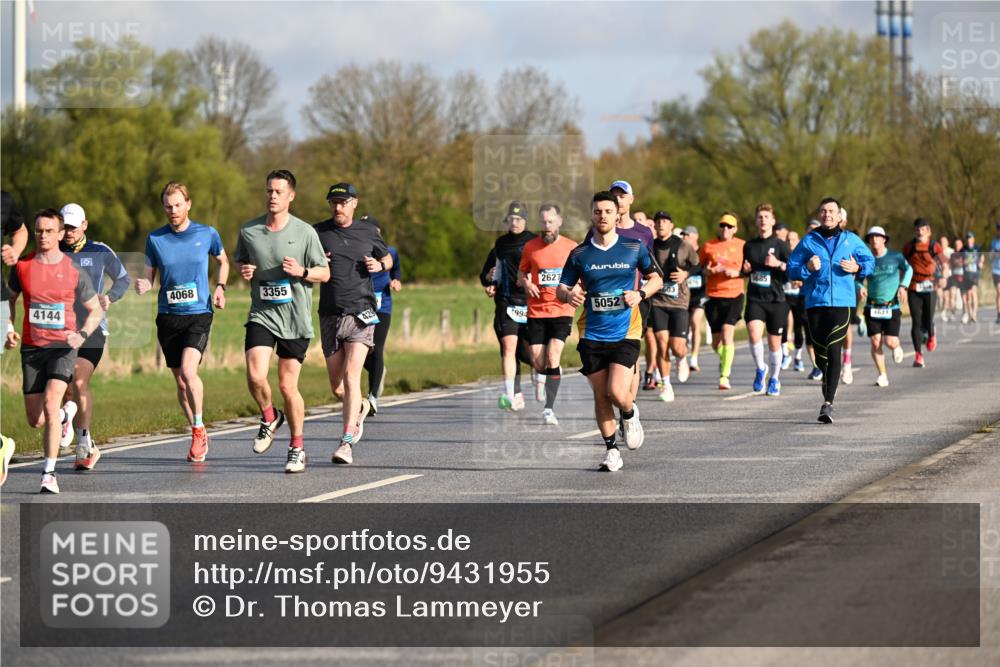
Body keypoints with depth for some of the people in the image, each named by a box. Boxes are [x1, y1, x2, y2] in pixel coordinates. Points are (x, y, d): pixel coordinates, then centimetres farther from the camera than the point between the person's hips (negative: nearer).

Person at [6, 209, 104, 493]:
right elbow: (9, 300, 17)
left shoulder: (74, 271, -3)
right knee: (35, 420, 5)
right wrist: (8, 330, 0)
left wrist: (82, 334, -12)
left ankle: (49, 473, -20)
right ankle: (63, 416, 44)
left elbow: (96, 310, 6)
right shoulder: (22, 266, 1)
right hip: (31, 348, 3)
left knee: (51, 401, -25)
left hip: (63, 346, -3)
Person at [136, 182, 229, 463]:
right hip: (168, 316, 3)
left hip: (199, 315, -3)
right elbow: (148, 275, 9)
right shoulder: (155, 238, 2)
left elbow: (223, 261, 18)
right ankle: (199, 437, 23)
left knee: (188, 371, -22)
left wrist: (220, 287, 1)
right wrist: (142, 285, -14)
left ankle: (199, 427, -3)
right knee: (180, 381, 7)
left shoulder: (207, 234, 0)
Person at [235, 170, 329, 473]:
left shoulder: (305, 232, -3)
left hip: (295, 319, -2)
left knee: (288, 386, 0)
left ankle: (297, 447, 18)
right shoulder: (248, 231, 4)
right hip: (261, 315, 2)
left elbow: (324, 273, 2)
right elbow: (240, 261, 21)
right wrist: (244, 270, -3)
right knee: (255, 377, -18)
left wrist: (302, 271, -18)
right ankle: (269, 418, 13)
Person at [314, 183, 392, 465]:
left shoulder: (368, 231, 6)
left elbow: (387, 258, 22)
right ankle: (360, 407, 41)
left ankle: (346, 443, -15)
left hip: (361, 312, -2)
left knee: (351, 375, -16)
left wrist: (379, 265, -1)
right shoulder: (318, 232, 4)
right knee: (337, 387, 7)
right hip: (330, 315, 2)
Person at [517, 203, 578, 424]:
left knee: (553, 358, -16)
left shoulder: (572, 248, 2)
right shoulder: (530, 247, 5)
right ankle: (544, 377, 39)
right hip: (536, 312, 2)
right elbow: (521, 275, 17)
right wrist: (526, 283, -5)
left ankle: (549, 409, -14)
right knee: (538, 363, 1)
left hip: (562, 311, -2)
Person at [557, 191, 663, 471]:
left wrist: (640, 294, -9)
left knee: (617, 392, -15)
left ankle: (630, 415, 20)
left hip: (625, 332, -2)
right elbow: (560, 289, 8)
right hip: (591, 335, 2)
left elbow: (656, 278, 11)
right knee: (600, 396, 3)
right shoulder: (579, 254, 3)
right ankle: (611, 450, 17)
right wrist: (569, 295, -16)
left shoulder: (634, 248, 0)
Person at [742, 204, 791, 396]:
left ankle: (774, 379, 25)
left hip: (776, 300, -2)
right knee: (754, 335, -21)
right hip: (754, 299, 2)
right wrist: (745, 270, 1)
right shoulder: (749, 246, 10)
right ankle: (760, 368, 4)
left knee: (774, 342, 6)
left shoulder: (780, 245, -1)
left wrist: (778, 264, -19)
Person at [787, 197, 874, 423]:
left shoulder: (850, 240, 7)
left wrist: (858, 268, -4)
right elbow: (791, 269, 6)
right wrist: (807, 268, -14)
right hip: (815, 303, 2)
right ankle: (828, 384, 39)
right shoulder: (808, 241, 6)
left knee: (833, 351, -12)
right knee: (820, 353, 8)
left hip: (842, 303, -2)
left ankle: (828, 403, -14)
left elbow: (870, 261, 17)